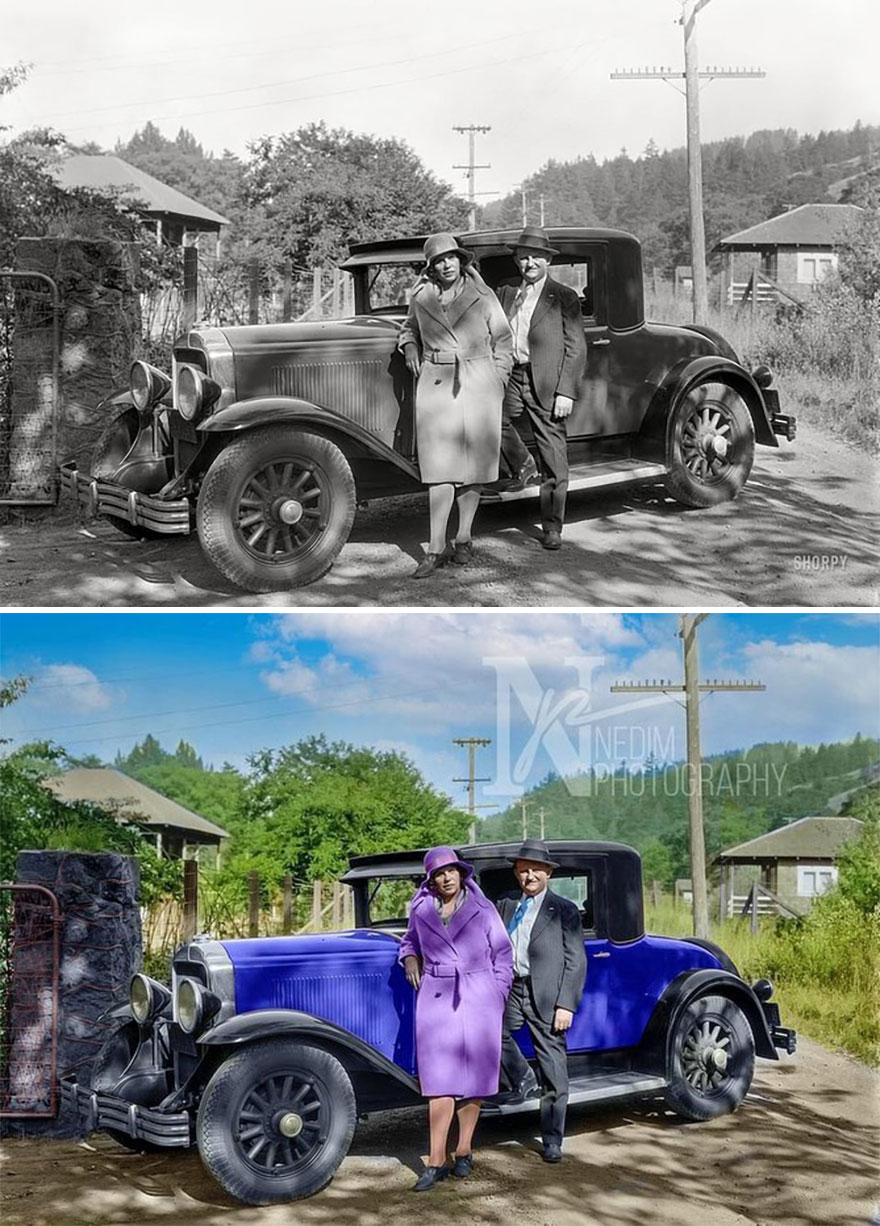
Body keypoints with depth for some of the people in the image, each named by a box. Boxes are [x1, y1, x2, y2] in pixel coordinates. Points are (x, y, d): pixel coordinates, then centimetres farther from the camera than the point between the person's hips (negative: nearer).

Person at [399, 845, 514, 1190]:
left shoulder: (482, 909, 3)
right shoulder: (421, 910, 7)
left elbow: (502, 955, 7)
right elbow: (410, 940, 27)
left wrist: (498, 1000, 3)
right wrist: (410, 958, 7)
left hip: (478, 999, 0)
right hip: (435, 1000, 1)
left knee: (473, 1077, 3)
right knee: (440, 1079, -5)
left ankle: (464, 1151, 16)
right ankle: (436, 1162, -5)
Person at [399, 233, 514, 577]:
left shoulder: (483, 296, 4)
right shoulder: (421, 298, 8)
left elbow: (502, 342, 10)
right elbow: (410, 327, 30)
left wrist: (497, 386, 3)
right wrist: (410, 347, 10)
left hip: (478, 384, 0)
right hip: (435, 385, 0)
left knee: (474, 463, 3)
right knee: (440, 465, -6)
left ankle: (463, 539, 14)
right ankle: (435, 549, -6)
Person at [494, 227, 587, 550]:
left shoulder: (564, 298, 1)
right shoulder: (505, 292, 14)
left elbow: (576, 348, -4)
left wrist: (566, 392, -12)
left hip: (546, 385, -3)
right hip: (510, 378, 3)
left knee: (553, 461, -1)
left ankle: (552, 528, 11)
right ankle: (521, 465, 4)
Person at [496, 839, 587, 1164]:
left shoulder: (564, 910, 1)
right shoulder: (505, 905, 14)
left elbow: (576, 961, -4)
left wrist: (566, 1005, -11)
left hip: (545, 996, -3)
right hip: (510, 990, 3)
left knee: (554, 1072, 0)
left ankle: (552, 1141, 13)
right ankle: (522, 1080, 3)